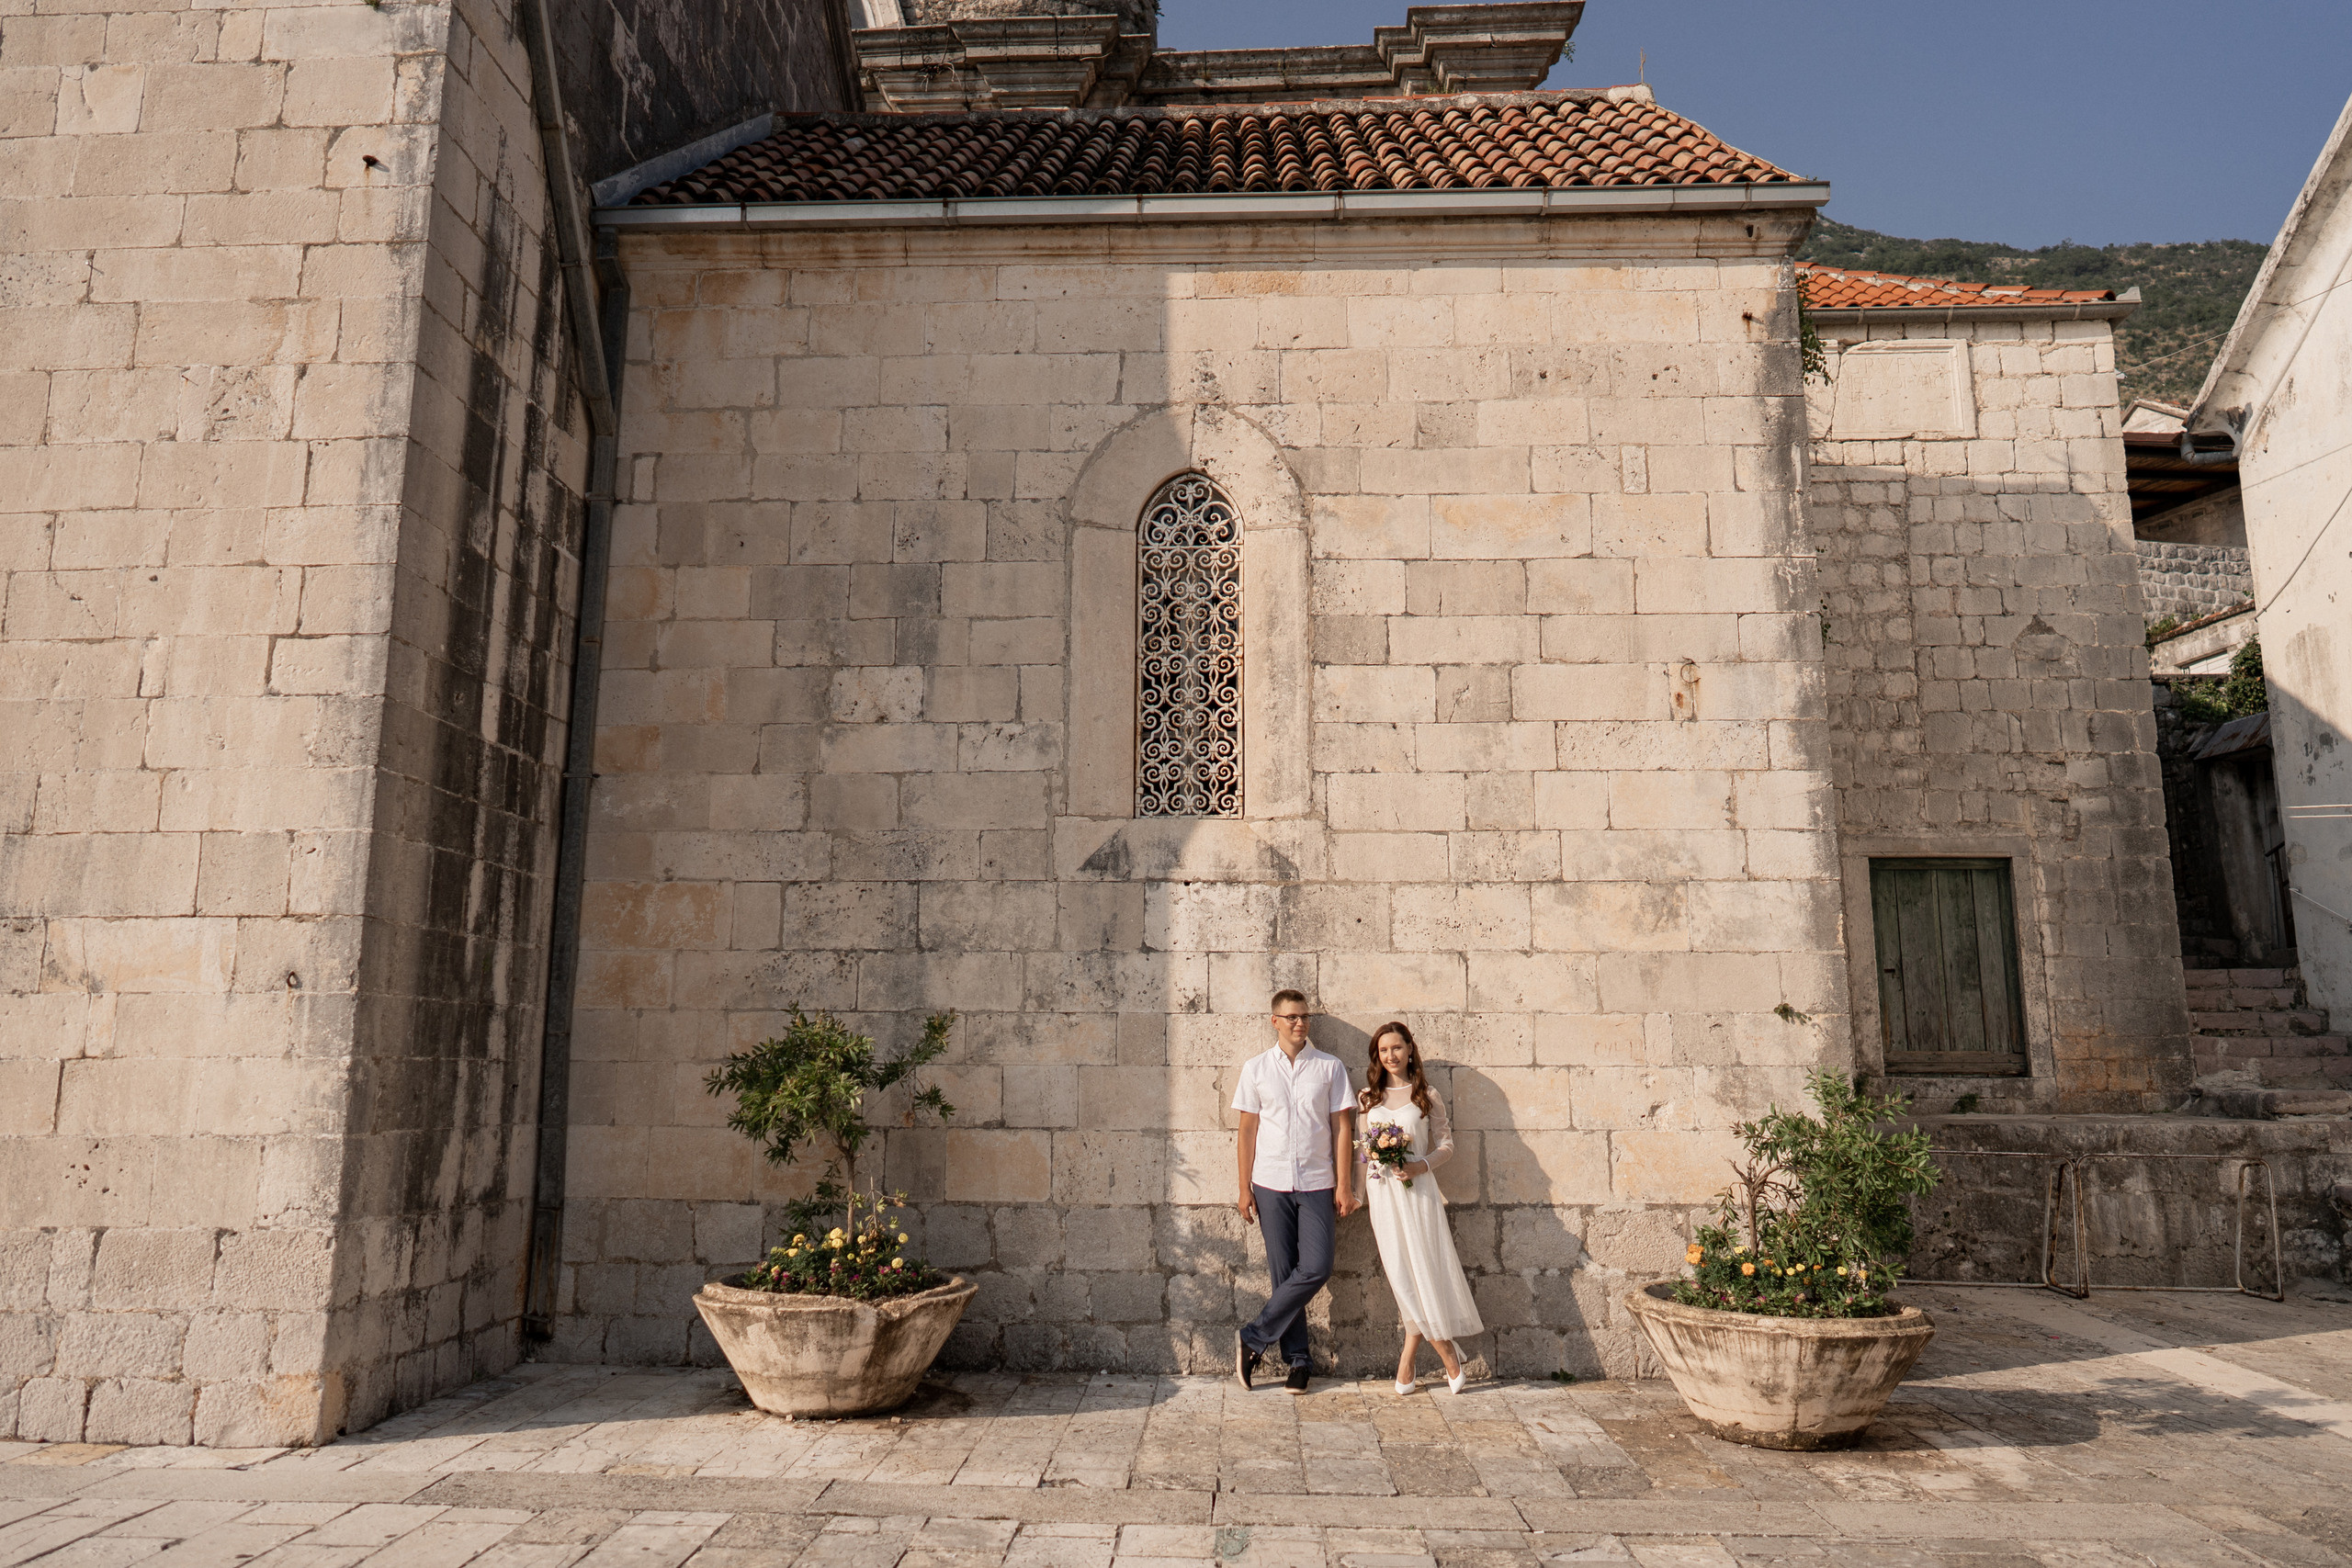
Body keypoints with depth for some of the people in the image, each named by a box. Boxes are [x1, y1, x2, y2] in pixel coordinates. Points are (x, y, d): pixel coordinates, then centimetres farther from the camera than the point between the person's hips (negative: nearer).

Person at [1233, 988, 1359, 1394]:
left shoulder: (1330, 1067, 4)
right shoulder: (1255, 1068, 4)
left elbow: (1342, 1128, 4)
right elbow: (1247, 1130, 6)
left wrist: (1344, 1186, -1)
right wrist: (1245, 1188, 2)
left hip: (1317, 1185, 0)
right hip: (1271, 1185, 0)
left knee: (1316, 1268, -12)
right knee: (1283, 1273, 2)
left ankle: (1253, 1340, 1)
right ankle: (1297, 1360, 14)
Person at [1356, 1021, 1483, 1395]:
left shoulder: (1427, 1096, 4)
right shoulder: (1368, 1098, 11)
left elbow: (1446, 1145, 4)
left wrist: (1420, 1166, -11)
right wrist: (1361, 1193, 6)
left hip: (1417, 1190, -2)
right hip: (1382, 1192, 2)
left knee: (1421, 1270, -5)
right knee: (1400, 1275, -1)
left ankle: (1407, 1363, 8)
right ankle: (1448, 1356, 12)